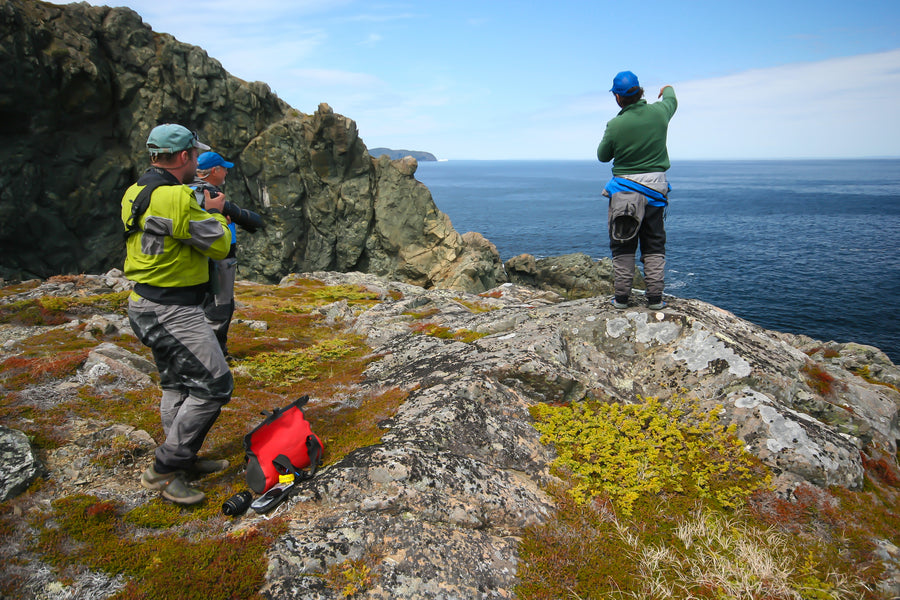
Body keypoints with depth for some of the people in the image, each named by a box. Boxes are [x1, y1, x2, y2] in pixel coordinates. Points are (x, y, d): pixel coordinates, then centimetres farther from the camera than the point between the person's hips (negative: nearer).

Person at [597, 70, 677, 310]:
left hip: (624, 188, -2)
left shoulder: (615, 125, -12)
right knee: (654, 246, 9)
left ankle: (621, 297, 7)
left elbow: (603, 156, 3)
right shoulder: (659, 113, -2)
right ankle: (655, 298, 7)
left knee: (623, 246, 7)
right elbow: (671, 100, 24)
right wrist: (668, 89, 45)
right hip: (655, 188, 3)